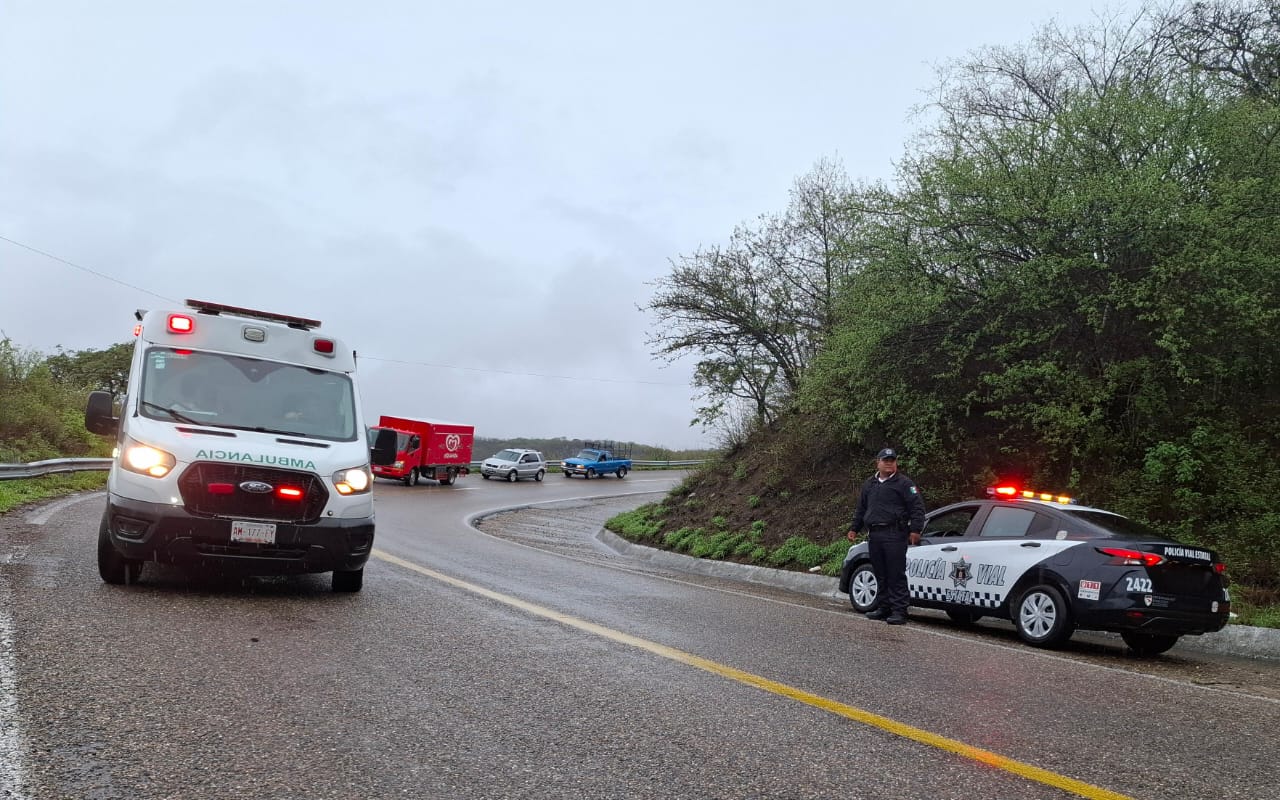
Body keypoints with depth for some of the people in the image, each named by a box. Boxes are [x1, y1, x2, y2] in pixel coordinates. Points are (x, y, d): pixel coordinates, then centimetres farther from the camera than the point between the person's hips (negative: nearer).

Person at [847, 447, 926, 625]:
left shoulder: (904, 483, 1)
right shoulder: (869, 484, 20)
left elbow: (917, 507, -5)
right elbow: (861, 509, 28)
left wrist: (915, 530, -14)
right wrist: (854, 528, 24)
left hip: (895, 535, -6)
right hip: (874, 535, 6)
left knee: (896, 575, -7)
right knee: (880, 575, 11)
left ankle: (899, 611, -6)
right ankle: (883, 608, 20)